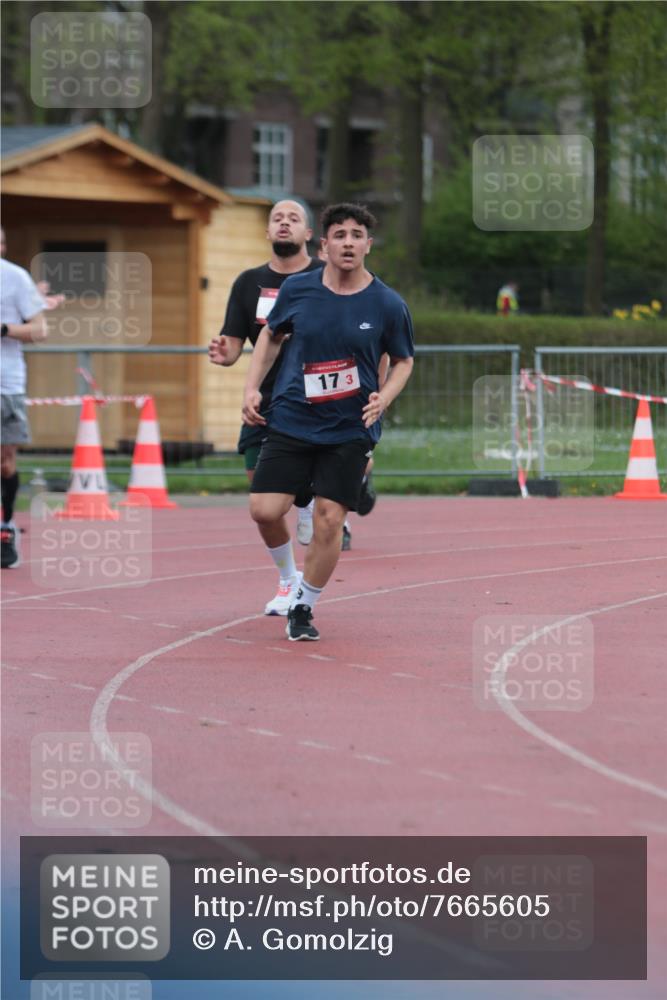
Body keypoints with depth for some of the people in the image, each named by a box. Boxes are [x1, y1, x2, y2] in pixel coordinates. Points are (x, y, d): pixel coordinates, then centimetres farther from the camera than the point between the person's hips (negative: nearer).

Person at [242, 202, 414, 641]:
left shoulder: (388, 305, -7)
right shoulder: (297, 289, -3)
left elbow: (404, 361, 7)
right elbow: (271, 335, 15)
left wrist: (383, 398, -11)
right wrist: (252, 388, 6)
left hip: (350, 429, -1)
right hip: (291, 420, 1)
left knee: (328, 520, -5)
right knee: (265, 510, -7)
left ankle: (304, 607, 14)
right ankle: (289, 579, 22)